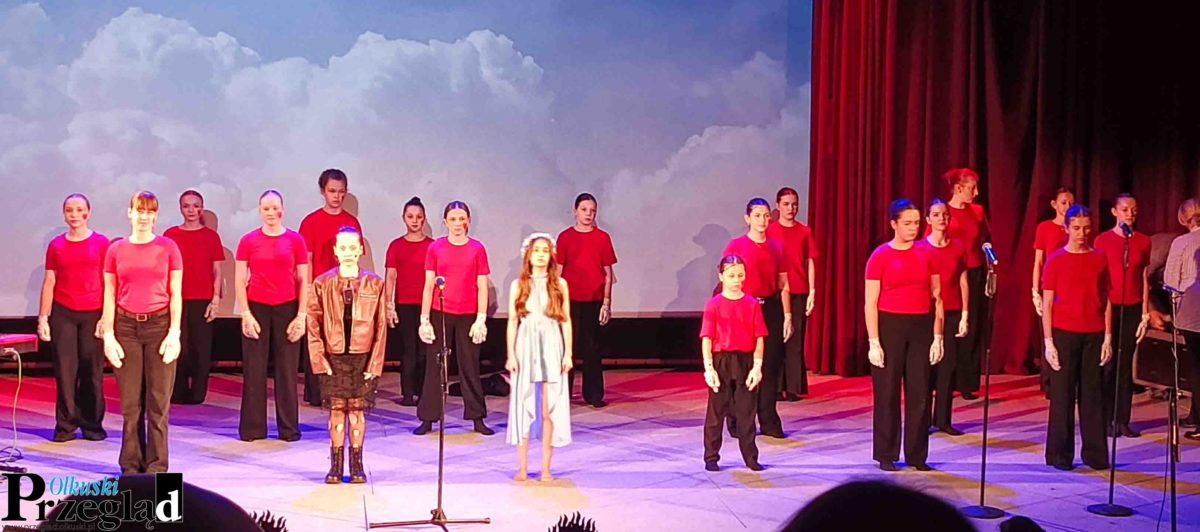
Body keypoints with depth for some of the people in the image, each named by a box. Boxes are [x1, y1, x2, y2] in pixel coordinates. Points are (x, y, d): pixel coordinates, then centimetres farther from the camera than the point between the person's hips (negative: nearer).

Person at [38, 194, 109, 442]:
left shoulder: (101, 243, 2)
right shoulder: (56, 245, 9)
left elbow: (108, 283, 2)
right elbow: (49, 283, 10)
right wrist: (43, 318, 5)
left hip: (93, 314, -2)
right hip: (62, 313, 2)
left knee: (92, 371, 0)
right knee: (64, 370, 0)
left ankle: (92, 424, 9)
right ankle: (65, 426, 7)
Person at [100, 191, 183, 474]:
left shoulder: (168, 247, 4)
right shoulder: (116, 249, 8)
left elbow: (176, 294, 3)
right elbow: (109, 295, 8)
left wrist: (174, 333, -5)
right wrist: (108, 334, 1)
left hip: (159, 325, -1)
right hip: (126, 327, 1)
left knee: (159, 400, -2)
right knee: (130, 401, 3)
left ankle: (157, 466, 6)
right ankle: (131, 465, 13)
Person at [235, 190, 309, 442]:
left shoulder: (295, 240, 2)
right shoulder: (248, 241, 2)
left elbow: (303, 281, 3)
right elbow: (239, 281, 3)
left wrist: (301, 315, -3)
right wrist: (246, 314, -6)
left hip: (287, 308, 0)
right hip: (256, 308, 0)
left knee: (287, 370, 4)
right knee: (254, 370, 4)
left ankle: (289, 428, 12)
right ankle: (252, 428, 11)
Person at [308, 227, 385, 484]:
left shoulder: (375, 284, 1)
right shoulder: (321, 284, 1)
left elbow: (381, 327, 0)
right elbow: (314, 325, 0)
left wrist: (375, 363, -5)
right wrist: (319, 359, -8)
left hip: (362, 358, 0)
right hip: (333, 357, 0)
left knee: (357, 409, 4)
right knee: (336, 409, 3)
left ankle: (357, 464, 14)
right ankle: (335, 464, 13)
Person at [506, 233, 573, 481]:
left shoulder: (559, 284, 5)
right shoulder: (518, 285, 5)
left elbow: (566, 321, 5)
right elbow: (512, 321, 4)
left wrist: (568, 354, 0)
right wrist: (511, 355, -2)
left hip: (551, 349, 0)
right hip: (525, 348, 0)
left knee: (549, 409, 0)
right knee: (523, 405, 2)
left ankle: (546, 468, 6)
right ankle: (522, 467, 9)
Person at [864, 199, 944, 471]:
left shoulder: (926, 254, 7)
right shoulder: (880, 256, -3)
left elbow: (936, 297, 9)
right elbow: (871, 302, -5)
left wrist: (938, 337, 4)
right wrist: (873, 342, -10)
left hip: (921, 327, 3)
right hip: (890, 326, -3)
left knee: (920, 392, 5)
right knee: (887, 392, 2)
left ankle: (917, 454, 15)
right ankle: (886, 455, 12)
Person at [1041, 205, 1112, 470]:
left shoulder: (1100, 260, 8)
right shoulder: (1056, 260, 0)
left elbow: (1106, 301, 9)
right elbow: (1047, 304, 0)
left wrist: (1108, 337, 3)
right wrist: (1048, 342, -6)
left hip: (1094, 336, 2)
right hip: (1063, 334, -2)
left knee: (1093, 394, 5)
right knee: (1062, 394, 1)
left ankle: (1095, 453, 13)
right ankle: (1060, 454, 8)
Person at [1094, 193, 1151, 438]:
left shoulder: (1143, 241, 8)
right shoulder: (1103, 240, 0)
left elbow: (1145, 279, 10)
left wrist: (1145, 313, 6)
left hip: (1132, 309, 2)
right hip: (1108, 307, -2)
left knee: (1126, 365, 4)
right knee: (1107, 365, -3)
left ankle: (1122, 420, 9)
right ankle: (1106, 420, 4)